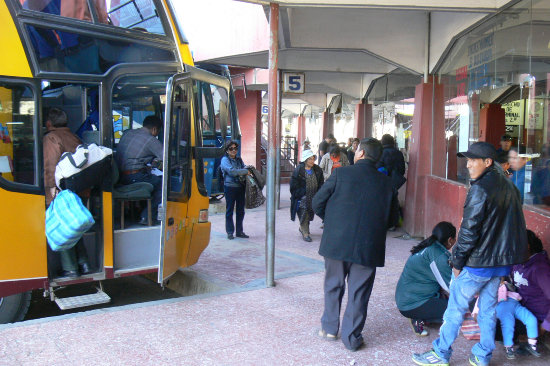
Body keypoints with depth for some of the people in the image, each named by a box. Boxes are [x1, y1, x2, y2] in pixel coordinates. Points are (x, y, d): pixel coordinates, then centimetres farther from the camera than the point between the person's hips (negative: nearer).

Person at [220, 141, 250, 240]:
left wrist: (247, 169, -12)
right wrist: (246, 171, -14)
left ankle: (239, 231, 18)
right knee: (229, 210, 1)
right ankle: (230, 232, 8)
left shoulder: (239, 159, 16)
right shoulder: (225, 160, -4)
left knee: (240, 210, 9)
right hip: (230, 187, -6)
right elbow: (232, 171, -17)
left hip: (240, 187, 6)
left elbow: (244, 168, 12)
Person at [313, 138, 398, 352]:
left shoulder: (341, 174, -7)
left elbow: (318, 203, -2)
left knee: (333, 287, 18)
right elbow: (391, 219, 6)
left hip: (336, 243, -1)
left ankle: (329, 328, 30)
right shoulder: (386, 183, 0)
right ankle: (352, 338, 19)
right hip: (368, 248, 1)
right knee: (358, 293, 11)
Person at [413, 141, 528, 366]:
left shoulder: (480, 189, -17)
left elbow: (469, 231, -18)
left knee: (455, 307, 4)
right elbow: (517, 227, 15)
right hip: (501, 262, 8)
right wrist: (503, 253, 19)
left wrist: (457, 261, -9)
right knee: (488, 309, 16)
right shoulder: (509, 187, 9)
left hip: (477, 262, -8)